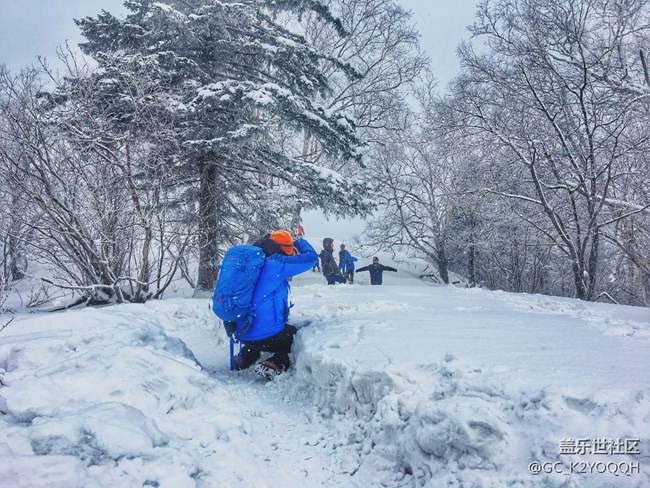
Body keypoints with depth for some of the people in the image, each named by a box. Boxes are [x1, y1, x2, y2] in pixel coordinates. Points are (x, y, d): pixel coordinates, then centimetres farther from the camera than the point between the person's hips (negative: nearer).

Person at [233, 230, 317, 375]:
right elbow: (311, 257, -9)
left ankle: (244, 359, 25)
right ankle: (274, 364, -4)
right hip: (266, 336, -8)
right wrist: (299, 242, 8)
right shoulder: (276, 263, -14)